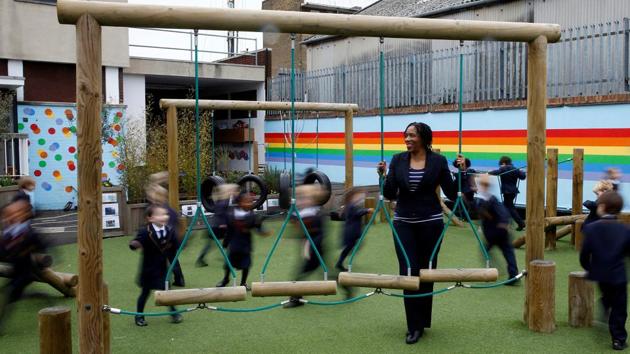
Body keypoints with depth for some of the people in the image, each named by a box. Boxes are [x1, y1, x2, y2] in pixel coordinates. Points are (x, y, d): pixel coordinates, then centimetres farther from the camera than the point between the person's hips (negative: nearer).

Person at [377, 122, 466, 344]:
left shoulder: (438, 161, -4)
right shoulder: (398, 160, 1)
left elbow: (452, 194, -4)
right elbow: (390, 195, -1)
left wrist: (461, 172, -15)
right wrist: (384, 175, -16)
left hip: (430, 223, -1)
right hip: (404, 223, 1)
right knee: (408, 272, -4)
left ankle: (422, 321, 27)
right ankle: (414, 326, 5)